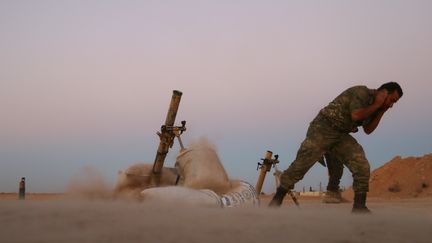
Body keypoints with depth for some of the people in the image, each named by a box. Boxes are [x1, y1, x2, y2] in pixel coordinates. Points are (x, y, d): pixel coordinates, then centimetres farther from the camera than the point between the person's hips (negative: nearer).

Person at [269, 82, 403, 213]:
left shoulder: (372, 103, 11)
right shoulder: (361, 92, -15)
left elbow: (368, 129, 11)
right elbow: (356, 115, -28)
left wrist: (381, 111, 2)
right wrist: (377, 105, -17)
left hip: (340, 135, 8)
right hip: (322, 130, -8)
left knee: (362, 167, -9)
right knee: (300, 166, -6)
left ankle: (359, 207, -5)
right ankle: (276, 200, 6)